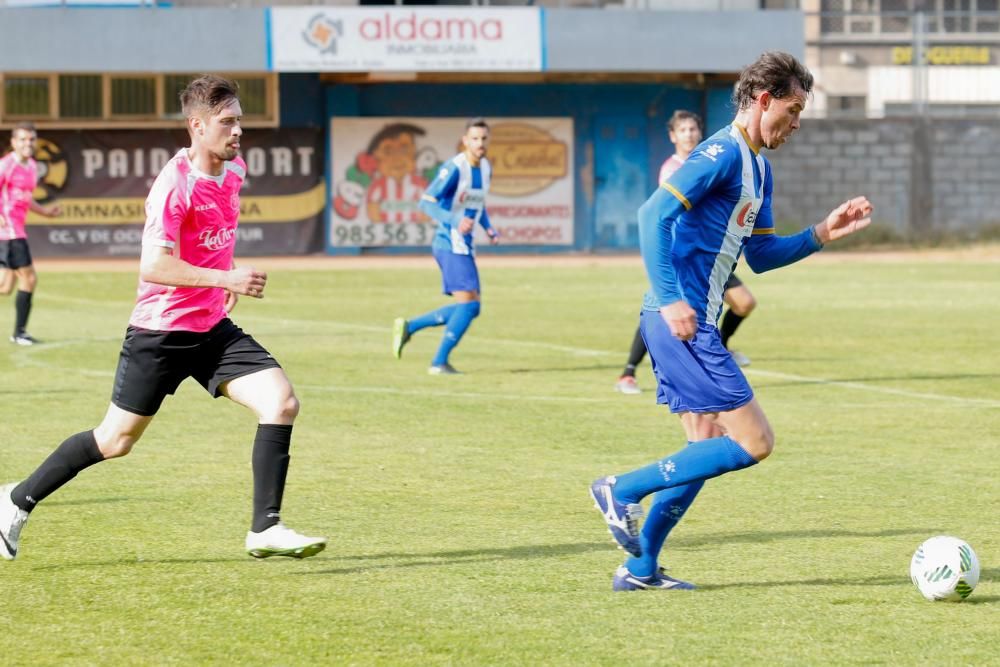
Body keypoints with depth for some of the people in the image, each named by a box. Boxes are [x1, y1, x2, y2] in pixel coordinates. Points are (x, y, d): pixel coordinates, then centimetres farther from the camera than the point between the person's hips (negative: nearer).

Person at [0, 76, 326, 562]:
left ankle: (266, 529, -9)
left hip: (212, 327, 7)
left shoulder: (233, 172, 5)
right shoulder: (175, 184, -20)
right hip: (161, 332, -7)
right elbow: (153, 266, -28)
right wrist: (226, 279, -30)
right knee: (116, 439, 4)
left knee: (281, 402, -12)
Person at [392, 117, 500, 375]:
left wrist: (488, 228, 9)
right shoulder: (454, 168, -15)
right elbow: (426, 202, -19)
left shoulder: (485, 167, 11)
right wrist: (455, 222, -32)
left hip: (464, 245, 9)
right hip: (449, 243, -9)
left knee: (469, 308, 9)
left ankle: (408, 327, 19)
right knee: (469, 304, -15)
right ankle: (439, 362, -10)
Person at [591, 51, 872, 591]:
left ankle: (640, 568, 18)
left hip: (689, 323, 11)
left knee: (708, 452, 14)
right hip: (680, 320, -11)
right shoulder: (723, 153, -12)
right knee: (753, 441, -11)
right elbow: (653, 214, -21)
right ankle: (624, 489, -5)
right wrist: (671, 300, -25)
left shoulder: (758, 166, 19)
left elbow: (760, 256, 25)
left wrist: (823, 234, 14)